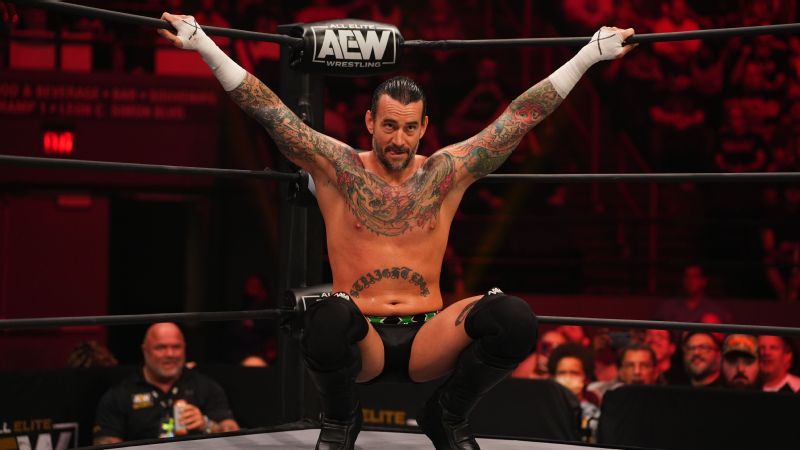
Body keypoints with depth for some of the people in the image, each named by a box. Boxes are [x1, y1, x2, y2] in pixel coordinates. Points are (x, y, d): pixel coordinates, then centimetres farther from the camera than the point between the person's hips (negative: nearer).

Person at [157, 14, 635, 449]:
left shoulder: (448, 172, 8)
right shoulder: (337, 167, 3)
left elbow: (520, 116, 9)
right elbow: (268, 109, -2)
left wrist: (591, 54, 9)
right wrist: (204, 44, -8)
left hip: (427, 339, 2)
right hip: (359, 342, -2)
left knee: (514, 319, -30)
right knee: (330, 318, -41)